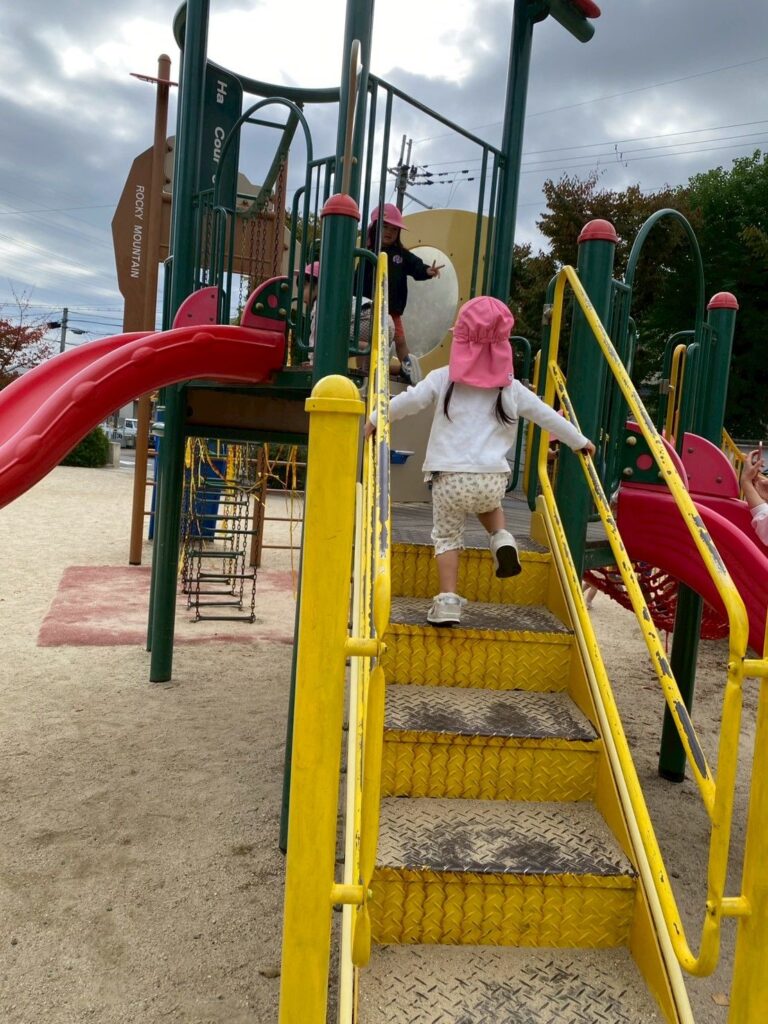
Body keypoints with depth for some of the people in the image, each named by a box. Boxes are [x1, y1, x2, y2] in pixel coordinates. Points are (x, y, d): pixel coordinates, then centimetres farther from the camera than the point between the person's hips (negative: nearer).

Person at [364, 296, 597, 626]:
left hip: (449, 477, -2)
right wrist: (580, 441, 27)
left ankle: (447, 601, 2)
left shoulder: (443, 379, 2)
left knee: (447, 536, 12)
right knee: (489, 505, 35)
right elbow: (546, 416, 15)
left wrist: (376, 419, 18)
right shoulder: (510, 387, 8)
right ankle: (502, 540, 8)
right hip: (493, 479, 2)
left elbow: (408, 401, 3)